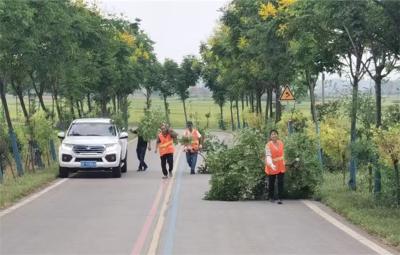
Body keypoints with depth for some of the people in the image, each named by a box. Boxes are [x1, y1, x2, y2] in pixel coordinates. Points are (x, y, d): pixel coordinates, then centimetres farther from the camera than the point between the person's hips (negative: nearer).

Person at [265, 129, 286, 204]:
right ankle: (271, 197, 25)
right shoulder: (268, 145, -13)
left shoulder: (281, 143, 4)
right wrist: (271, 164, -38)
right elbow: (268, 156, -23)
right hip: (272, 166, -3)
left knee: (280, 182, -5)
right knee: (271, 183, 8)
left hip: (281, 166, 3)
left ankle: (280, 198, -6)